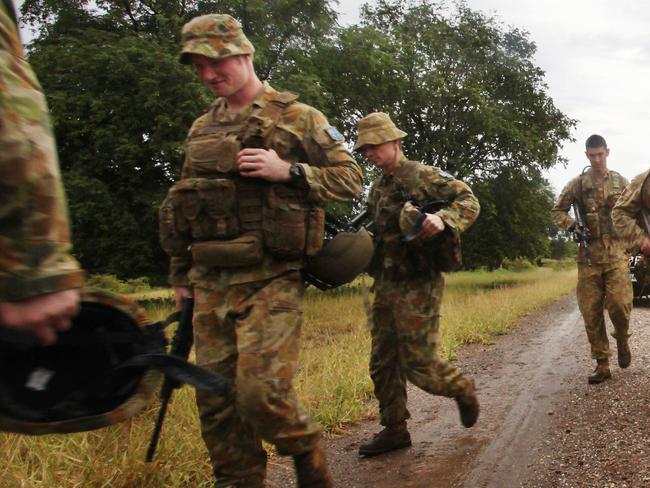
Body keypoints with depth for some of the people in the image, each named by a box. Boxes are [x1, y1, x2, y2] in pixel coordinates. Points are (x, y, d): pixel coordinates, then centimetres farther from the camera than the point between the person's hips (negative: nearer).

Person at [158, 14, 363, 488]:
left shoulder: (298, 117, 1)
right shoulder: (201, 129, 17)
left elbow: (351, 177, 0)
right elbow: (182, 204, 22)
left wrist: (287, 170, -14)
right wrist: (181, 273, 20)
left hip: (271, 280, -5)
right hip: (211, 284, 6)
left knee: (262, 392, -13)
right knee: (217, 402, 6)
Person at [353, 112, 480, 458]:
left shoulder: (423, 176, -8)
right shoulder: (377, 189, 15)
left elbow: (469, 202, -13)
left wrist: (443, 218, -31)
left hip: (417, 285, -8)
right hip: (385, 286, 8)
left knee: (420, 364, -4)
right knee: (383, 364, 10)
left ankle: (461, 389, 25)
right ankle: (394, 429, 22)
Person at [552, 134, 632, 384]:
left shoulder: (620, 181, 8)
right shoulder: (577, 184, 5)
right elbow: (558, 211, 11)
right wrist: (573, 226, -6)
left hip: (616, 252, 0)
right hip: (589, 254, 1)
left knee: (619, 303, -14)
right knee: (591, 311, 0)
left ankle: (622, 340, 19)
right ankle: (602, 365, 10)